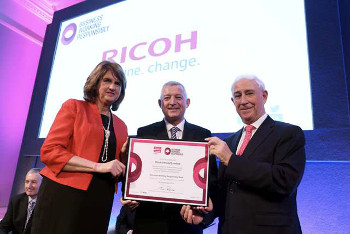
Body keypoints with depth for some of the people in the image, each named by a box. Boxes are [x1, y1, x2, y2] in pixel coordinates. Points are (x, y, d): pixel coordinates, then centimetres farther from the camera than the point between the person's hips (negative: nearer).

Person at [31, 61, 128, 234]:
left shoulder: (121, 126, 13)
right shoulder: (74, 107, -1)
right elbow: (49, 151, -11)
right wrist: (98, 166, -17)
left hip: (100, 202, 5)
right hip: (64, 195, -4)